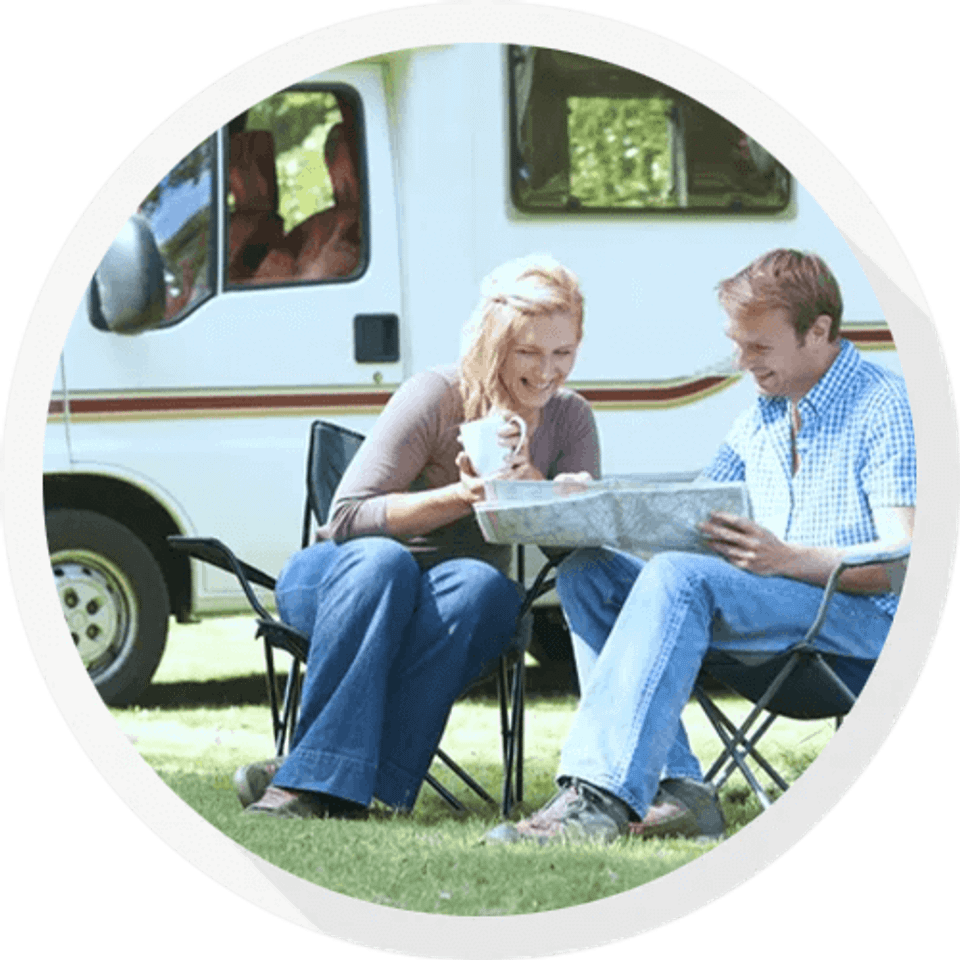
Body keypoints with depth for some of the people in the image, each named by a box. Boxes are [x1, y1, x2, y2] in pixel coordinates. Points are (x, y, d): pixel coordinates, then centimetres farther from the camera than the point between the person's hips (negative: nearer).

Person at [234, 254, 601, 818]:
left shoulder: (569, 419, 1)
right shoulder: (437, 397, -13)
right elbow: (347, 517, -18)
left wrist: (529, 481, -25)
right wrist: (461, 496, -30)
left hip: (458, 610, 3)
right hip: (335, 581, -3)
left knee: (480, 585, -34)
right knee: (382, 562, -38)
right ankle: (334, 784, -43)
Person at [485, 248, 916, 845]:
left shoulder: (888, 408, -5)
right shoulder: (760, 418, 22)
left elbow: (904, 561, -15)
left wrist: (789, 559, -31)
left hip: (863, 618, -9)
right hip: (768, 608, 9)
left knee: (679, 577, -32)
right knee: (588, 572, -8)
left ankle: (601, 797, -42)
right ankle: (674, 790, -24)